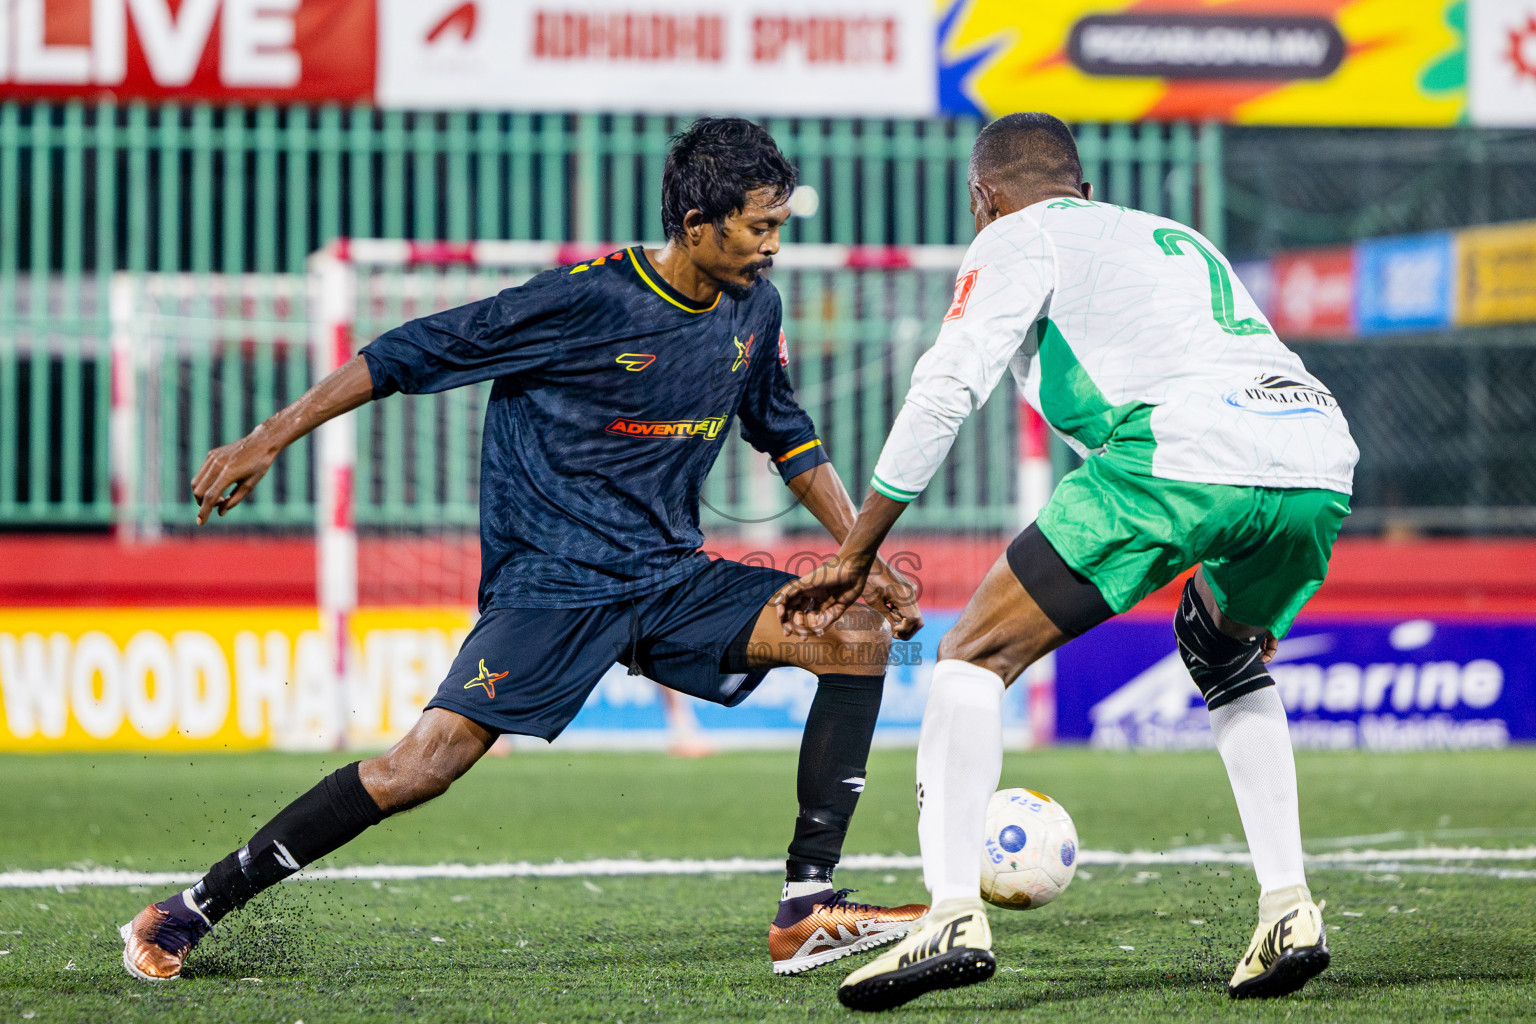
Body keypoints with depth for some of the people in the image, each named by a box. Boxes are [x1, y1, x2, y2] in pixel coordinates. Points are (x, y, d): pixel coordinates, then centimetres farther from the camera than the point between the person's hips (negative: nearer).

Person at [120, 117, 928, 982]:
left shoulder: (754, 310, 5)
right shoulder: (586, 301, -16)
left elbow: (787, 434, 23)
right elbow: (412, 355, -12)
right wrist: (267, 442, -13)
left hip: (673, 579, 7)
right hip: (552, 581, -6)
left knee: (859, 634, -11)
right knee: (424, 765, -20)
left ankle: (809, 906, -11)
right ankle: (192, 913, -8)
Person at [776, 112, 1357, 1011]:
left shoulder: (1024, 237, 19)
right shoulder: (1176, 237, 39)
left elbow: (945, 390, 7)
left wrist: (856, 556, 11)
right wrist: (1248, 598, 55)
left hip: (1181, 450, -7)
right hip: (1321, 455, 7)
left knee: (977, 656, 5)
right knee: (1226, 657, 35)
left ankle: (955, 917, -10)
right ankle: (1289, 911, 20)